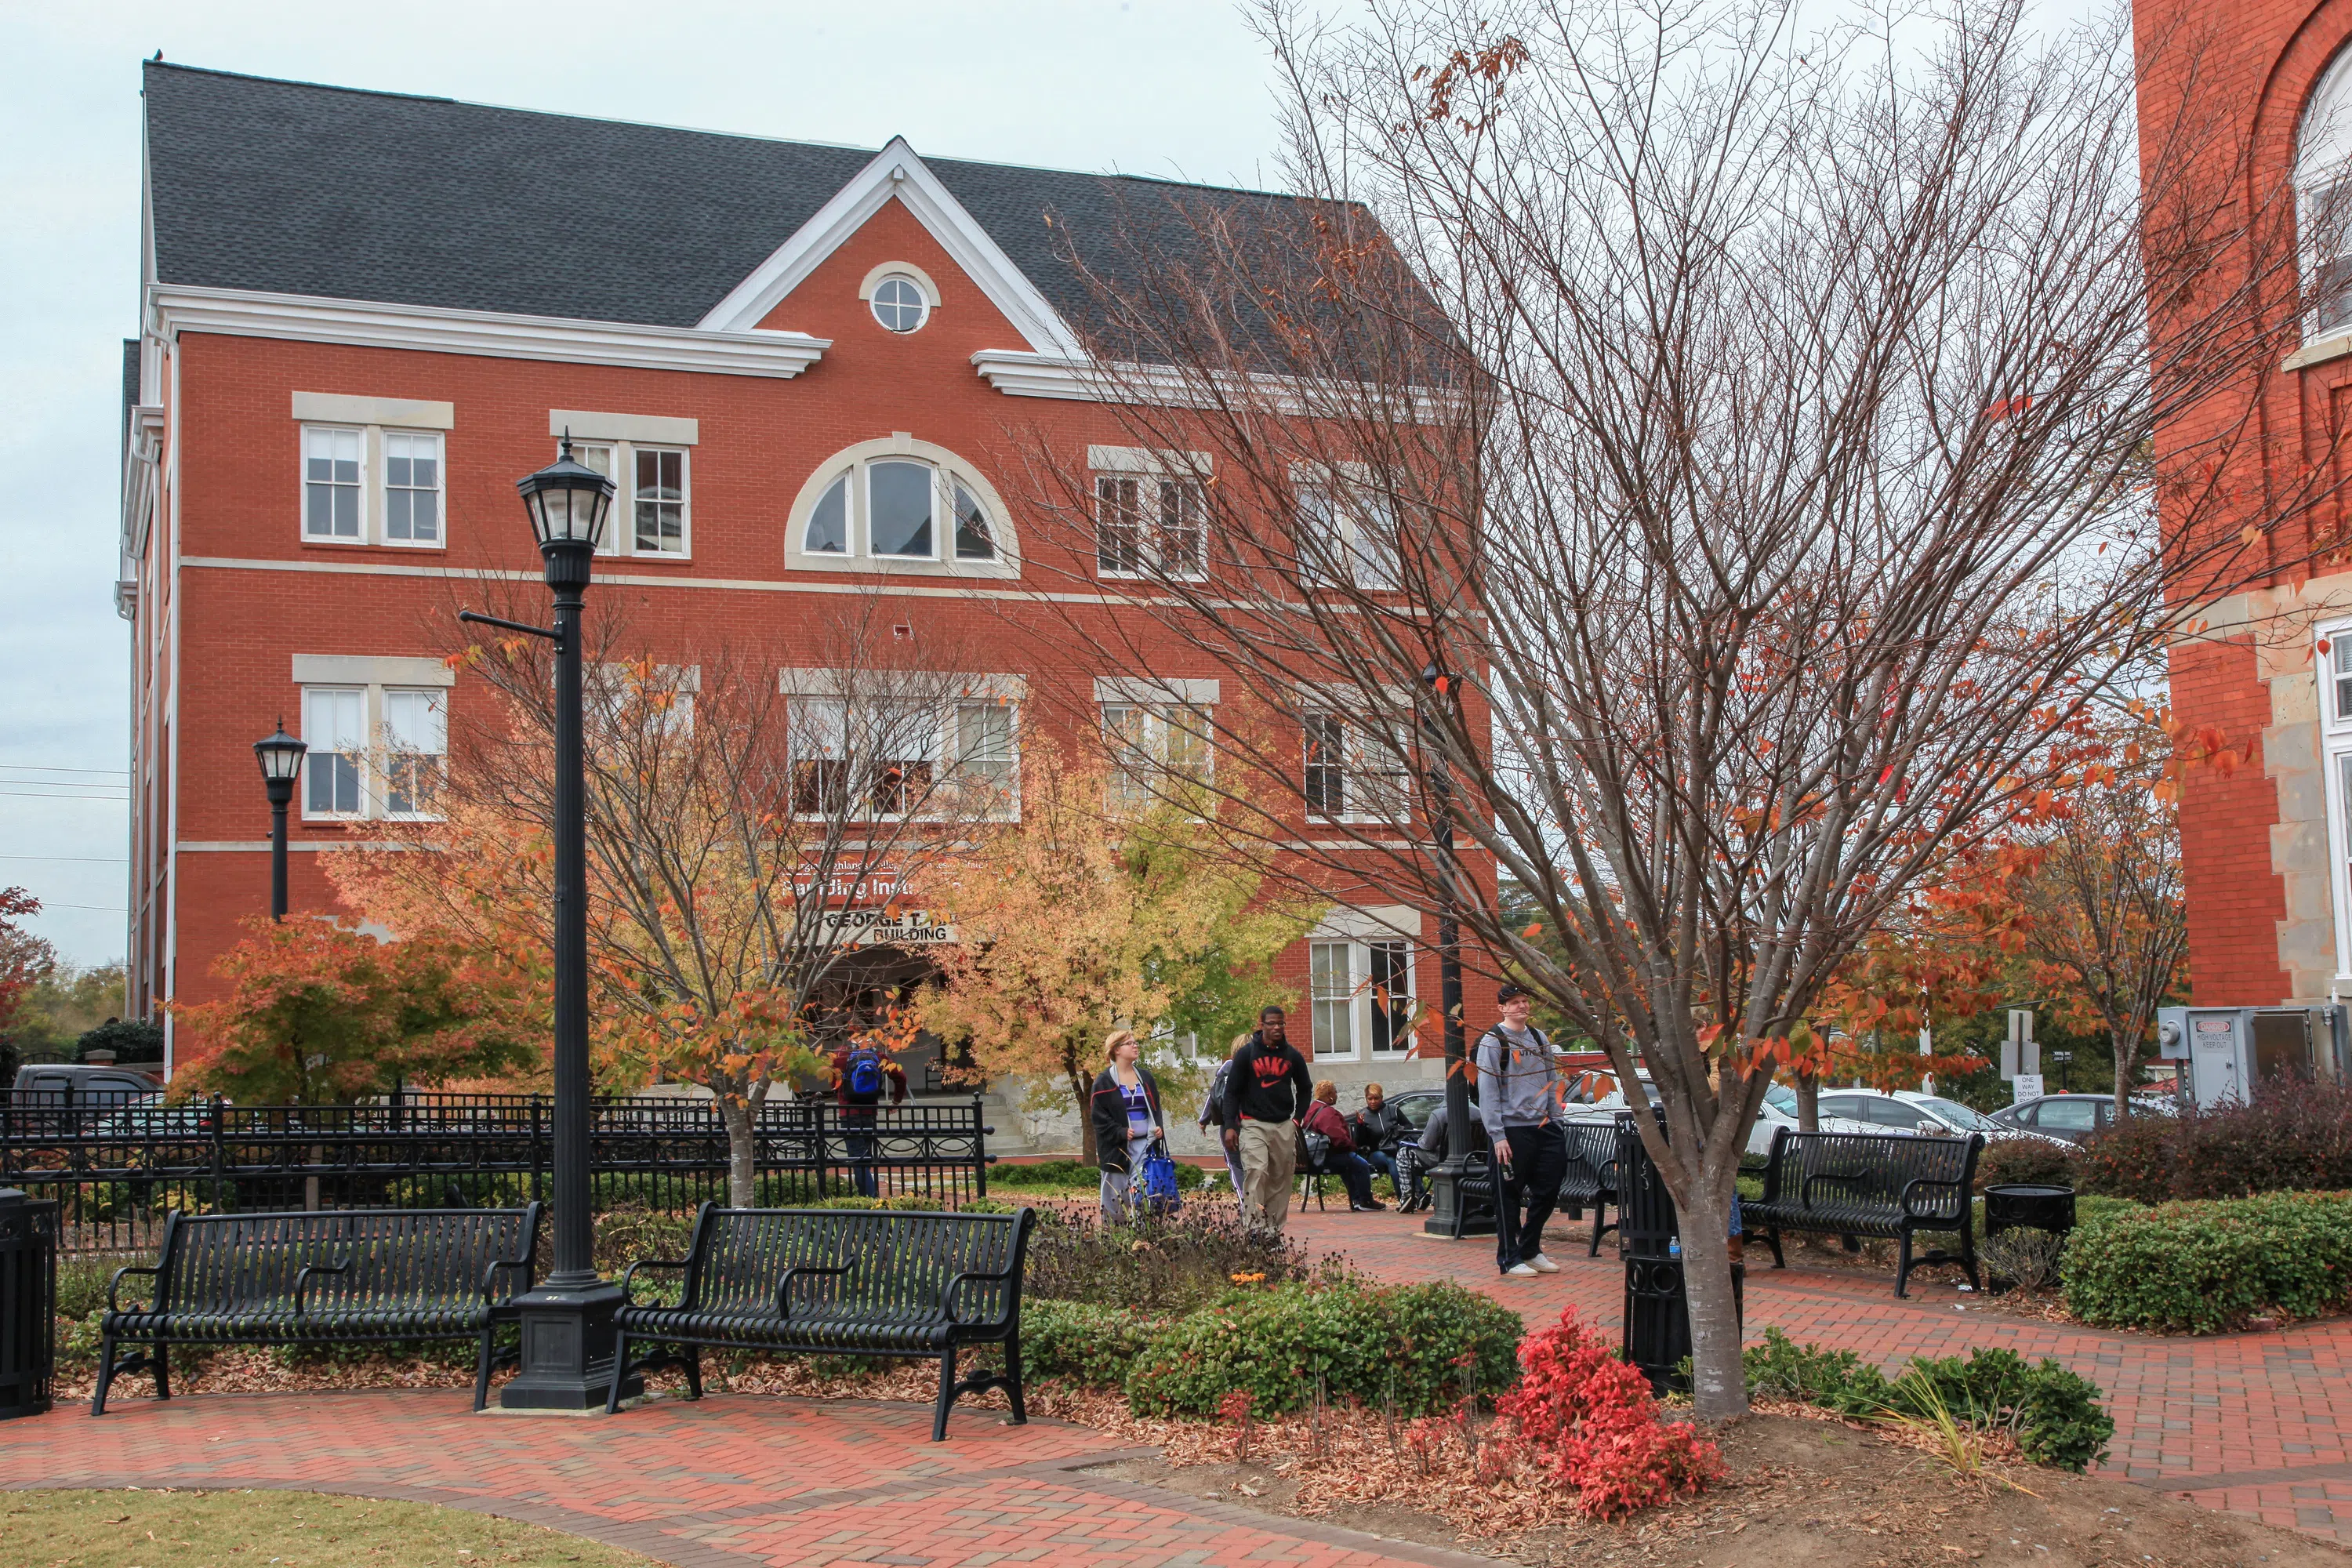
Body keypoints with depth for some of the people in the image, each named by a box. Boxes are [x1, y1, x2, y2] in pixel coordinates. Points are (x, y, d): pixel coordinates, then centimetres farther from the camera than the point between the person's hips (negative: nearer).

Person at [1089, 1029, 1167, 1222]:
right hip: (1117, 1147, -4)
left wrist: (1159, 1128, -1)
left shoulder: (1146, 1077, 13)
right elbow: (1098, 1116, -6)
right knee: (1117, 1198, 0)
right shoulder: (1104, 1082, -2)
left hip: (1145, 1143, 4)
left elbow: (1155, 1107, 18)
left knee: (1145, 1194, -6)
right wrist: (1120, 1132, -18)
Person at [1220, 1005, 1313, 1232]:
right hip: (1253, 1124, -4)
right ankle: (1253, 1229, -20)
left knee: (1281, 1179, 3)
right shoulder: (1246, 1053, -2)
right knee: (1256, 1173, -18)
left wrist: (1298, 1118, 11)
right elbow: (1232, 1090, 1)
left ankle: (1274, 1229, 10)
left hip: (1284, 1126, 4)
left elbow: (1304, 1089, 22)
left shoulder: (1292, 1056, 8)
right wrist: (1230, 1126, -6)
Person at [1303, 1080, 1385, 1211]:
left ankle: (1356, 1200, 33)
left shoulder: (1311, 1109, 10)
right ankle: (1366, 1202, 3)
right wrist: (1352, 1145, -9)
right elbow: (1340, 1138, -30)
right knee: (1361, 1165, -4)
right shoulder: (1327, 1113, -23)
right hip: (1327, 1156, -11)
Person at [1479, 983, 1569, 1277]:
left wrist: (1556, 1123, 11)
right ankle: (1509, 1259, 9)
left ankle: (1530, 1250, 25)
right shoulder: (1493, 1041, -5)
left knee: (1547, 1191, 9)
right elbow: (1488, 1092, -9)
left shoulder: (1539, 1038, 14)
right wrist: (1497, 1136, -14)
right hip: (1512, 1129, -6)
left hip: (1544, 1127, 6)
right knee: (1509, 1195, 0)